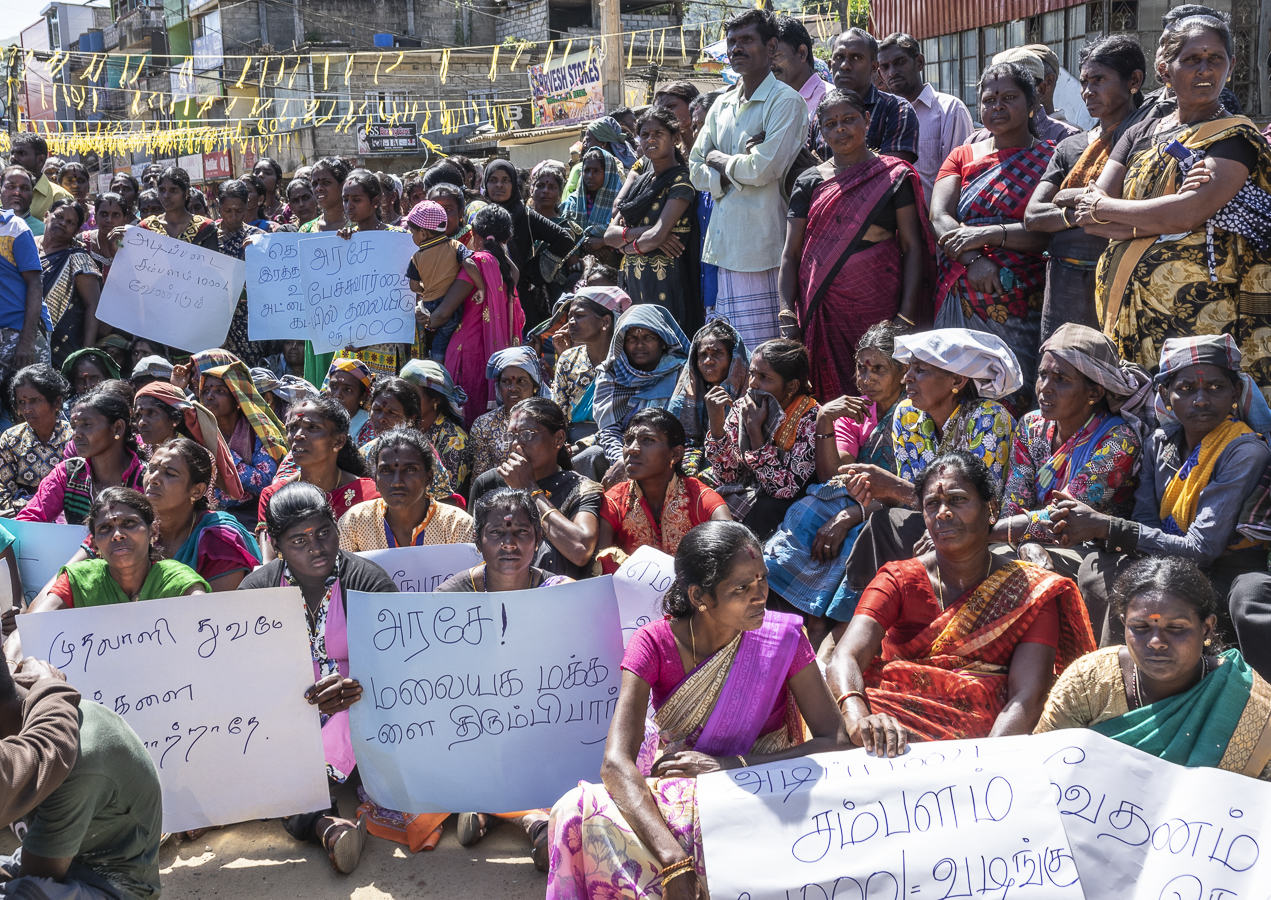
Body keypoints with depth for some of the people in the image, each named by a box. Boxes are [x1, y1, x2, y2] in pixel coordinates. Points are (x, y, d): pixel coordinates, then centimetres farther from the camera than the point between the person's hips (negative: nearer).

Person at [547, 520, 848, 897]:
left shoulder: (782, 637, -10)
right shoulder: (654, 644, -13)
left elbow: (836, 739, -11)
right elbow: (616, 763, -23)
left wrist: (734, 764, -23)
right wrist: (675, 864, -39)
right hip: (670, 792, 1)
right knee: (581, 812, -29)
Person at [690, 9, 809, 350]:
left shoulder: (786, 101, -4)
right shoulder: (722, 106, 18)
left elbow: (764, 168, -16)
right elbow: (697, 170, 14)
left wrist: (721, 161, 1)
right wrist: (735, 175, -5)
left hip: (764, 244, -7)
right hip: (727, 243, 7)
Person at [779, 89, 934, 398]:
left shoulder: (894, 176, 4)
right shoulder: (809, 182, 10)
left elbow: (912, 246, 1)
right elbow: (791, 253, 8)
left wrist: (906, 315, -9)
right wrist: (787, 316, -3)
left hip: (878, 303, -2)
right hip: (822, 307, 2)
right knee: (829, 396, 0)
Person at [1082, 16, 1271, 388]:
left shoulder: (1237, 137, -1)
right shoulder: (1140, 134, 16)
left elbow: (1190, 213, -16)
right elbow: (1087, 212, 6)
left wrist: (1106, 208, -3)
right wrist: (1157, 220, -10)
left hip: (1198, 305, -5)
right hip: (1127, 299, 5)